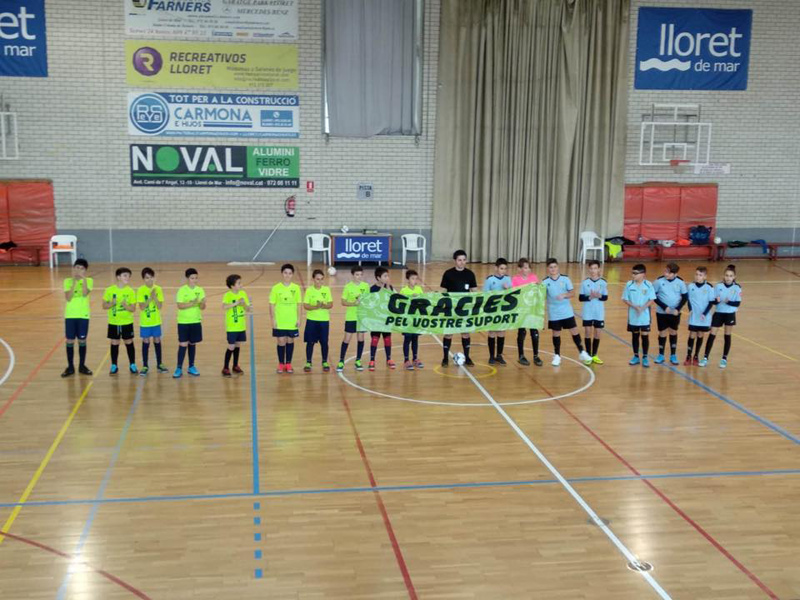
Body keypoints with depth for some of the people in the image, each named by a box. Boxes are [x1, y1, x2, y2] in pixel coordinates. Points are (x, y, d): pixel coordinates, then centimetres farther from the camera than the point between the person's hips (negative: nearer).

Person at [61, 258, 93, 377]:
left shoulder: (89, 281, -1)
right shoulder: (68, 281, 1)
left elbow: (85, 294, -18)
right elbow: (68, 298, -12)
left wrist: (83, 279, -20)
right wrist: (75, 282, -16)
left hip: (83, 315, -1)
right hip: (70, 315, 1)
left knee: (82, 340, 6)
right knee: (70, 341, 4)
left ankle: (82, 365, 18)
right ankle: (70, 367, 13)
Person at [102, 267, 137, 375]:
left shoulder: (130, 291, -6)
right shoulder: (109, 290, -5)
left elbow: (133, 309, -5)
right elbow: (104, 306, 0)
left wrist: (126, 306, -24)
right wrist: (112, 304, -20)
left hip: (127, 322, 0)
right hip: (113, 322, 0)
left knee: (129, 343, 7)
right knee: (114, 343, 8)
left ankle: (132, 365, 19)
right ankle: (114, 366, 20)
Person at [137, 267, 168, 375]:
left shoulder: (158, 289, -3)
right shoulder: (141, 290, -9)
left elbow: (160, 306, -8)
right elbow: (142, 307, -15)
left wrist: (154, 297, -21)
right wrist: (150, 298, -24)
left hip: (156, 321, 2)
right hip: (145, 322, -2)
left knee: (157, 341, 10)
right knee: (146, 342, 4)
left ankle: (159, 364, 21)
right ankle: (145, 366, 12)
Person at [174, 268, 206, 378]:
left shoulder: (200, 290, 1)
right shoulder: (182, 290, -8)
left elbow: (202, 308, 0)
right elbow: (180, 306, -15)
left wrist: (202, 303, -22)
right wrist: (192, 303, -26)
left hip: (196, 321, 3)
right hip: (183, 322, -3)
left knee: (192, 344, 11)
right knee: (183, 344, -4)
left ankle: (191, 367, 21)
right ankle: (179, 368, 2)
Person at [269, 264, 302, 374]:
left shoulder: (296, 288, -1)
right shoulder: (276, 288, -5)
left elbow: (298, 304, 5)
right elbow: (272, 304, -2)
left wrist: (298, 318, 1)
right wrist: (272, 319, -6)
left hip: (292, 321, 1)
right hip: (279, 321, -1)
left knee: (290, 341, 9)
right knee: (281, 342, 3)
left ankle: (288, 364, 21)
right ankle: (281, 364, 17)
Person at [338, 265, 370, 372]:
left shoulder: (366, 286, 2)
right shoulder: (348, 287, -6)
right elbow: (343, 302, -5)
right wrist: (354, 303, -20)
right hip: (351, 316, -3)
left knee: (360, 338, 7)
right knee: (347, 339, -1)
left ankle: (358, 361, 19)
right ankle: (341, 362, 7)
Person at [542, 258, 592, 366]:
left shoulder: (565, 279, -3)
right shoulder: (545, 282, -4)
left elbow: (572, 292, -5)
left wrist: (564, 295, -22)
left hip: (567, 311, 0)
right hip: (554, 313, 0)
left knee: (574, 331, 3)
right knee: (556, 334, 8)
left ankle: (582, 353, 18)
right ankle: (557, 356, 22)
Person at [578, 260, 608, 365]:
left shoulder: (603, 282, -2)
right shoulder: (585, 282, -3)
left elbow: (606, 297, 0)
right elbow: (580, 298, -4)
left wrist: (599, 296, -20)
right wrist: (589, 297, -21)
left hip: (599, 313, 1)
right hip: (587, 313, -1)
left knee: (597, 333, 6)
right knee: (588, 332, 1)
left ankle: (594, 355, 18)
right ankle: (588, 355, 12)